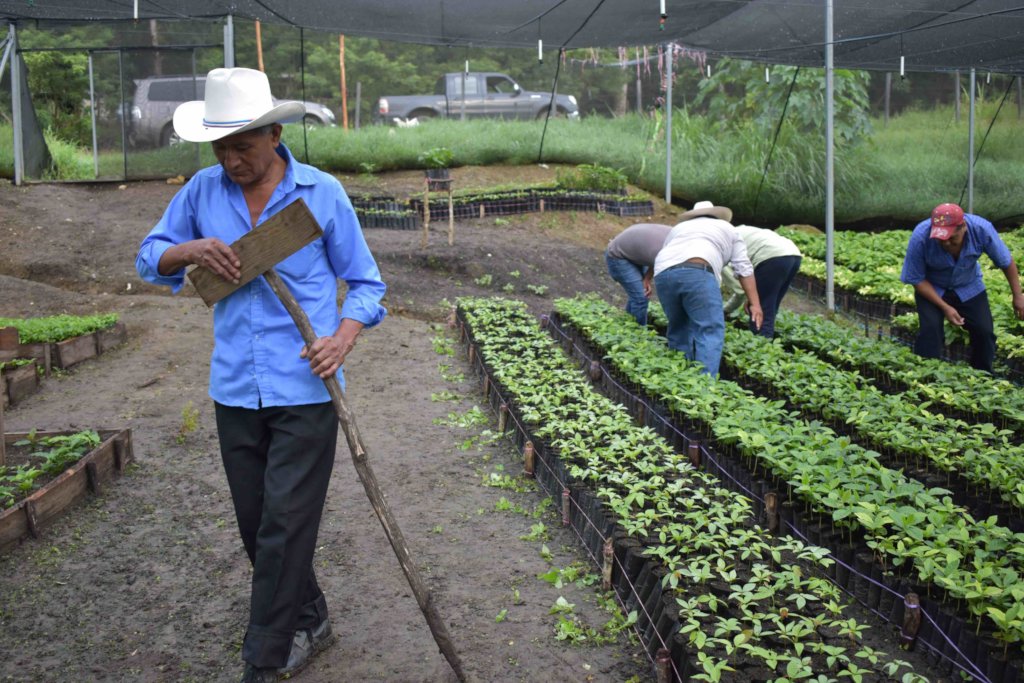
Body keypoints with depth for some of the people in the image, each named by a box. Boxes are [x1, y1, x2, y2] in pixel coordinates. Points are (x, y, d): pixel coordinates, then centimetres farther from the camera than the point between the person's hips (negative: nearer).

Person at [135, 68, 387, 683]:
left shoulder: (322, 193, -4)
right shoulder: (203, 191, 4)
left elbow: (366, 282, 3)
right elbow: (149, 258, 13)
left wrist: (345, 335, -16)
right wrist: (191, 250, -10)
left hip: (304, 388, -4)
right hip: (235, 392, 4)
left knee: (285, 527, -3)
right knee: (257, 526, 14)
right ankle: (310, 623, 35)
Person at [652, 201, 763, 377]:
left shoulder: (678, 227, 39)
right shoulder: (727, 228, 31)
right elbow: (744, 268, 21)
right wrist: (755, 303, 17)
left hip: (663, 273, 4)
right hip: (697, 272, -4)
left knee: (678, 328, 18)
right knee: (710, 330, -5)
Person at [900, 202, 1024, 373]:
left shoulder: (981, 229, -28)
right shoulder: (920, 237, -33)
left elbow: (1006, 262, -10)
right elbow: (917, 280, -20)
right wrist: (945, 307, -25)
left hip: (968, 287, 2)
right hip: (931, 288, -2)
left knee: (984, 331, -5)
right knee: (930, 327, -23)